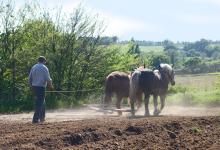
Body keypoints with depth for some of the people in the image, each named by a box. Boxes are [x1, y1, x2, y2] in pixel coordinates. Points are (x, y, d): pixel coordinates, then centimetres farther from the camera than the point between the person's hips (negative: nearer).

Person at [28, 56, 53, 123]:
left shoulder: (33, 67, 9)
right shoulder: (44, 68, -8)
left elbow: (29, 78, 11)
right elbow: (48, 79, -12)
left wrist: (31, 86, 22)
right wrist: (50, 85, 4)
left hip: (34, 87, 7)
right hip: (41, 87, -7)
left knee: (41, 101, 22)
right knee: (40, 103, -3)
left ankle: (42, 117, 27)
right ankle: (35, 119, -8)